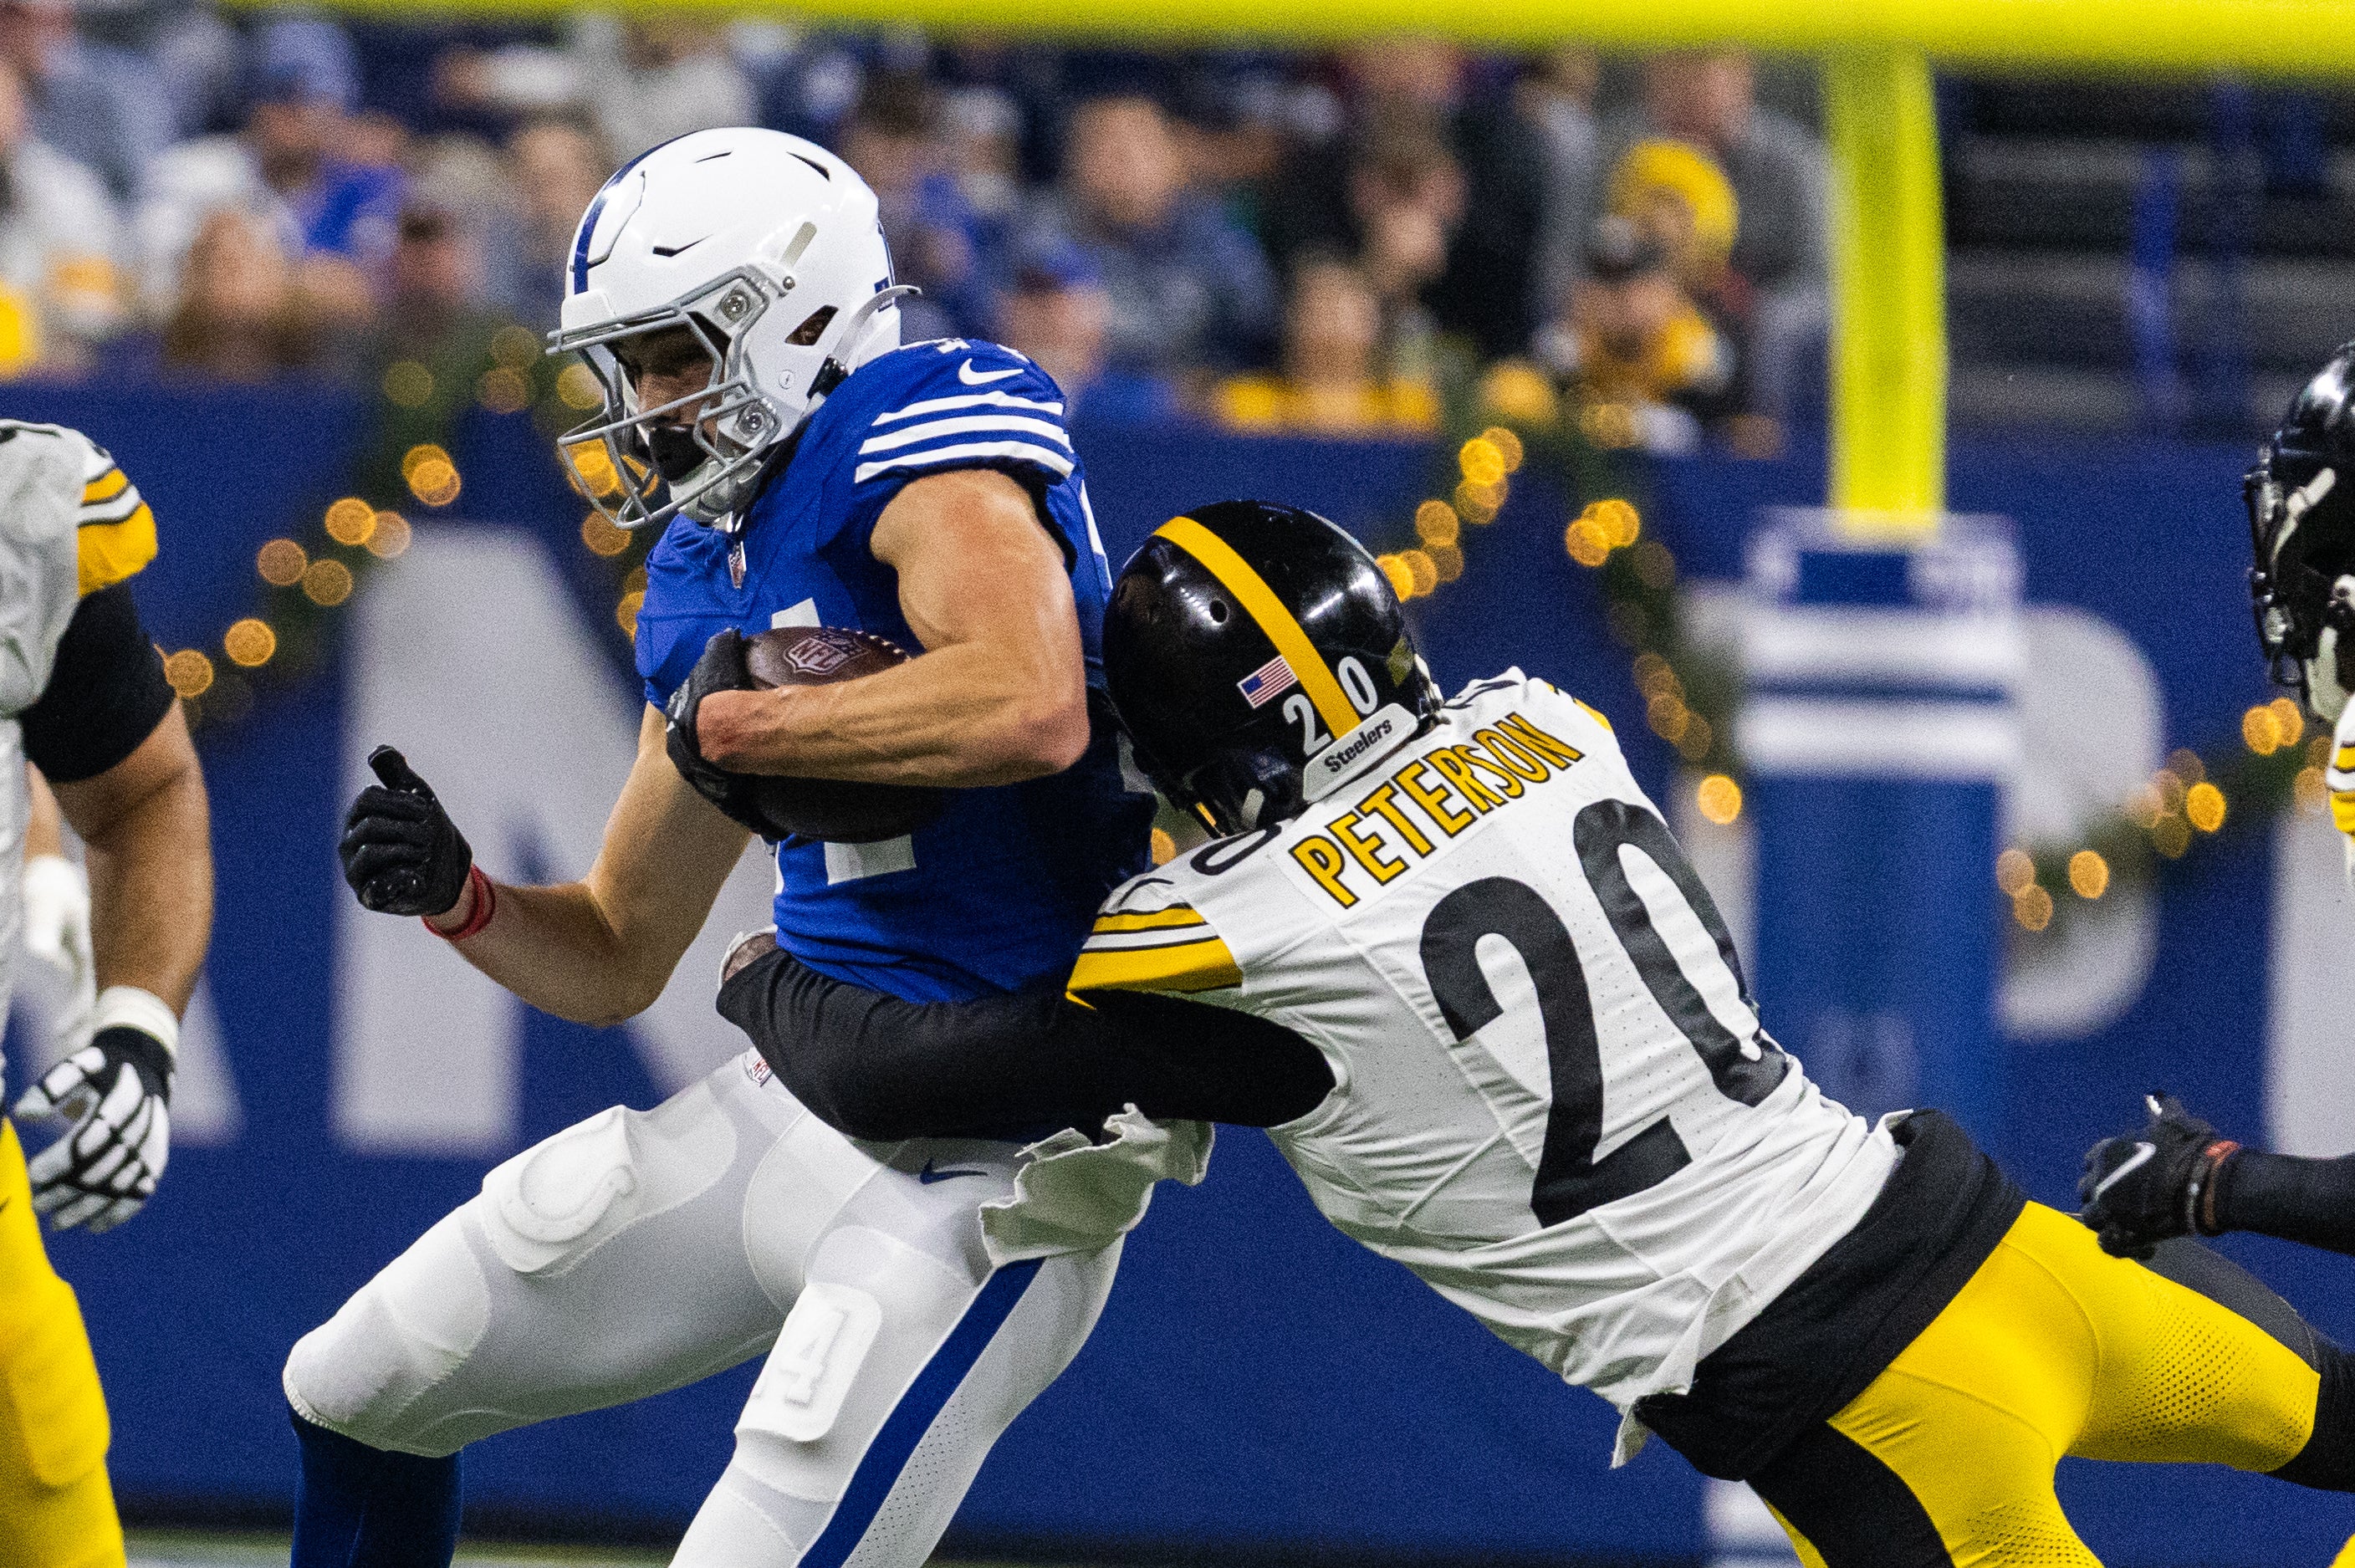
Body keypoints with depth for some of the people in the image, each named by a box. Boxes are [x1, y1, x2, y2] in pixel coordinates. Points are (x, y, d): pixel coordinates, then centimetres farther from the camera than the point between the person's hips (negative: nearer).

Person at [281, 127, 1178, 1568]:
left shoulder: (914, 427, -12)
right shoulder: (708, 572, 14)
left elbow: (1032, 708, -33)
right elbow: (619, 962, 20)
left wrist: (732, 727, -19)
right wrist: (458, 895, -1)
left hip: (990, 1164, -9)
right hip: (797, 1107, 9)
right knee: (359, 1393, 16)